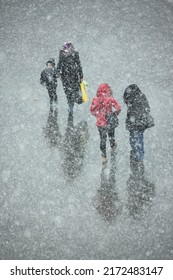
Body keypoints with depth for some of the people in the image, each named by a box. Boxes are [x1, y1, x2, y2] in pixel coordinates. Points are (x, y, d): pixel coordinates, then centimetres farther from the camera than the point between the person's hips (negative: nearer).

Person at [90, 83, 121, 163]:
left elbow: (92, 110, -3)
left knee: (102, 139, 13)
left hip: (100, 123, 1)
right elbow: (118, 108, -19)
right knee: (111, 134, 29)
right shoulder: (110, 99, -19)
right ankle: (112, 146, 56)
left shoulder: (96, 100, -13)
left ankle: (104, 157, 17)